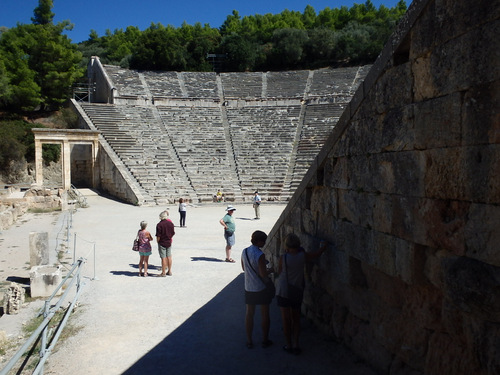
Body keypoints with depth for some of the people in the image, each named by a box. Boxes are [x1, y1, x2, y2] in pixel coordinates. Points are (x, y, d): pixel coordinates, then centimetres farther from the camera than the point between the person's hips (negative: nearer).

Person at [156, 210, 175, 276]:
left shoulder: (159, 224, -16)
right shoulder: (171, 223, -1)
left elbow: (158, 236, -16)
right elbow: (173, 233, 6)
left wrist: (157, 241, 1)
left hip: (162, 243, -5)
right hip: (169, 242, 5)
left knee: (163, 258, 1)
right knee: (169, 257, 13)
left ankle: (163, 273, 8)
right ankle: (169, 271, 21)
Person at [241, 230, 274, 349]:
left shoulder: (244, 252, -1)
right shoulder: (260, 255, -21)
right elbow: (263, 274, -20)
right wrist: (272, 269, -3)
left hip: (248, 288, 5)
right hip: (262, 288, -5)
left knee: (249, 313, 15)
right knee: (264, 314, 10)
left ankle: (249, 341, 21)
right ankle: (265, 340, 21)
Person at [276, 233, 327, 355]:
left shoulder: (283, 258, -16)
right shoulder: (303, 256, -9)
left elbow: (279, 272, -1)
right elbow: (319, 252, 2)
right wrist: (323, 245, 22)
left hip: (283, 292, -3)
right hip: (297, 292, 3)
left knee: (286, 319, 8)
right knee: (296, 318, 16)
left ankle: (289, 345, 17)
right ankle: (296, 345, 15)